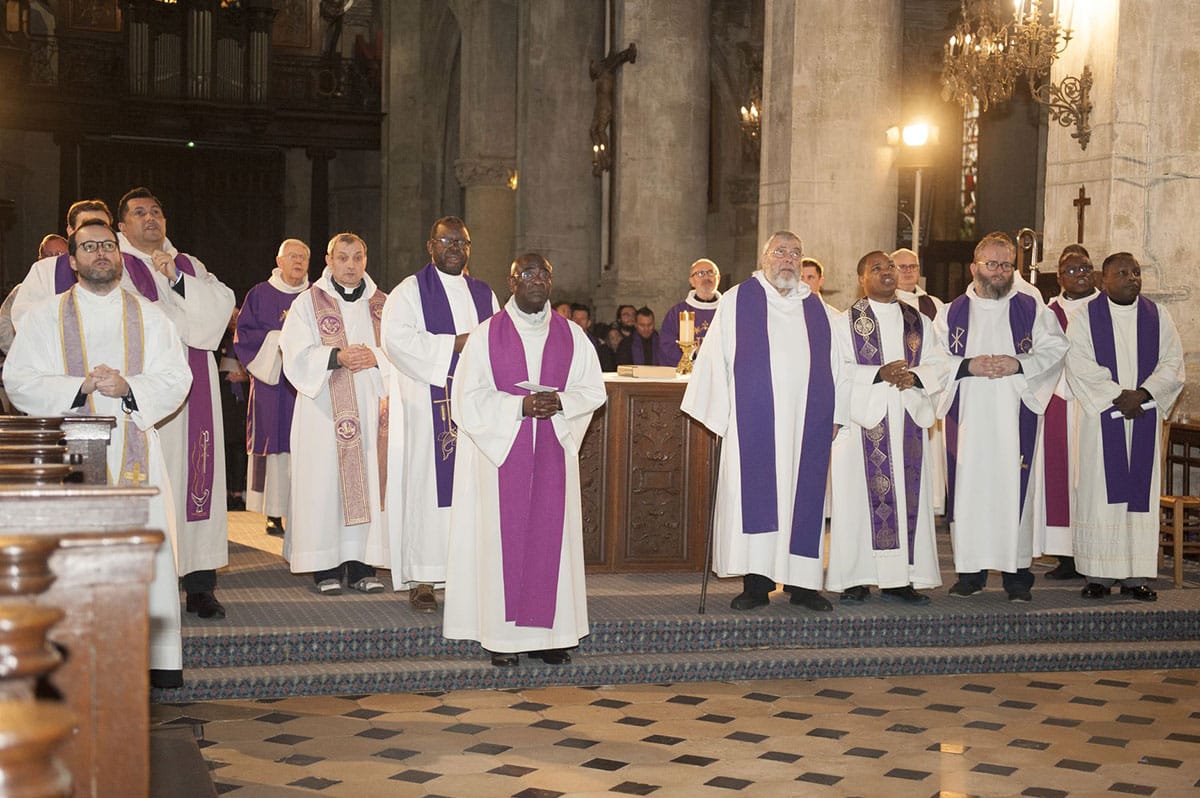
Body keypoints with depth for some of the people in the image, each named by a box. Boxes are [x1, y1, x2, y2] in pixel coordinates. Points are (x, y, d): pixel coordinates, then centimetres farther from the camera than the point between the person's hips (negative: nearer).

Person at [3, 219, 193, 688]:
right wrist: (81, 386, -13)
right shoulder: (45, 317, 10)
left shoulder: (149, 317, 14)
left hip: (136, 450, 1)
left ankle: (157, 656, 0)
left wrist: (128, 387, -13)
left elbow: (176, 380, 6)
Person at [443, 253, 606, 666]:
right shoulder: (486, 335, 0)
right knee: (504, 537, -2)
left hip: (554, 452, 2)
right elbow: (469, 398, -4)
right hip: (500, 450, -2)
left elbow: (594, 389, 8)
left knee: (551, 536, 2)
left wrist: (560, 401, -12)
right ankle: (503, 635, 4)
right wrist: (520, 406, -16)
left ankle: (547, 631, 9)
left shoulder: (571, 335, 8)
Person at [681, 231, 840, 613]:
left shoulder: (818, 310, 14)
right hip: (755, 421, -3)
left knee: (803, 495, 3)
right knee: (754, 495, -4)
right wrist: (720, 414, -4)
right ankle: (756, 582, 2)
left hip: (806, 421, 3)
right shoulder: (736, 302, 5)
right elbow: (715, 358, 2)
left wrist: (835, 415, 8)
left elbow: (834, 364, 17)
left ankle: (801, 581, 10)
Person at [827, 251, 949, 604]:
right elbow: (837, 370, -6)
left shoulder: (919, 321, 15)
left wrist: (915, 375, -12)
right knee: (862, 497, -5)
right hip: (864, 420, -4)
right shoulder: (846, 322, 4)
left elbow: (938, 363, 8)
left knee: (907, 498, 1)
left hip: (908, 419, 4)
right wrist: (878, 374, -18)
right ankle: (856, 579, -1)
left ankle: (899, 579, 5)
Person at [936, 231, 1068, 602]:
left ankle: (1016, 572, 2)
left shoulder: (1032, 310, 9)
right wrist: (968, 367, -13)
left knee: (1014, 487, -4)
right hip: (968, 418, 1)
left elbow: (1055, 350, 2)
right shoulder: (952, 313, 11)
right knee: (968, 486, -1)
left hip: (1015, 417, -1)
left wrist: (1018, 364, -13)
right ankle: (970, 570, 7)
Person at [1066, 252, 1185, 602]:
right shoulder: (1085, 317, 2)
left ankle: (1137, 575, 4)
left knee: (1141, 492, 1)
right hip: (1101, 416, -3)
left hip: (1145, 417, 3)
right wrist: (1118, 396, -15)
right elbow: (1080, 367, -8)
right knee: (1100, 492, -4)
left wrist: (1142, 394, -12)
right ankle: (1098, 574, 0)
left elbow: (1173, 363, 3)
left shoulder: (1157, 317, 11)